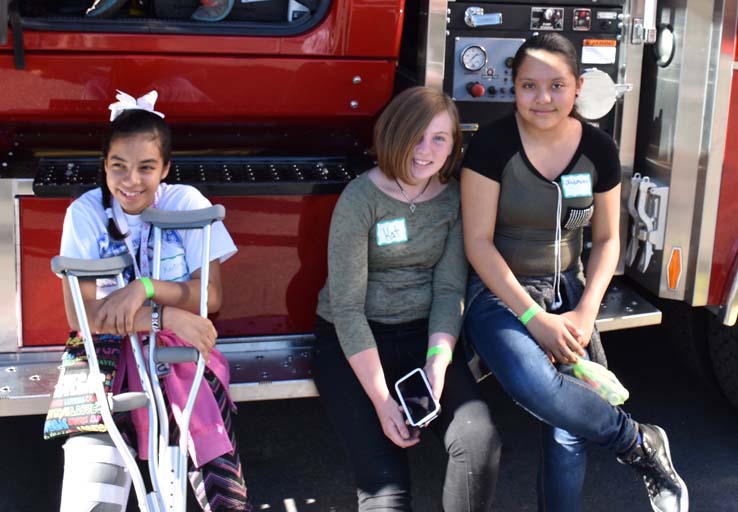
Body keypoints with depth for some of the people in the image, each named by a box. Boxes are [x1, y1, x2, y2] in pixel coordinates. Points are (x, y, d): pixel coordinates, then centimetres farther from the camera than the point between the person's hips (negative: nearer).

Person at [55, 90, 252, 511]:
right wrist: (167, 316, -22)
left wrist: (145, 288, -21)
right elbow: (80, 315, -12)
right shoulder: (85, 212, -7)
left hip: (182, 346, 0)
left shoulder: (187, 203, -6)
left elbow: (212, 296, -6)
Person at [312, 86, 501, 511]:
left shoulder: (454, 197, -1)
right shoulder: (360, 200, -14)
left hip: (424, 332, 3)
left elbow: (450, 289, -1)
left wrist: (437, 363, -18)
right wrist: (381, 400, -20)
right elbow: (347, 307, -15)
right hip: (353, 342, -3)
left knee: (480, 441, -20)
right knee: (385, 478, -20)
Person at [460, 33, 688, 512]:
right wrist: (535, 318, -18)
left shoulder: (599, 149, -1)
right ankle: (642, 443, -9)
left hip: (565, 288, 3)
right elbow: (478, 242, -13)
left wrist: (584, 314, -9)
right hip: (498, 291, -3)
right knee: (535, 385, -33)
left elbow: (606, 239, 7)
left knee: (568, 430, -15)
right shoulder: (492, 144, -13)